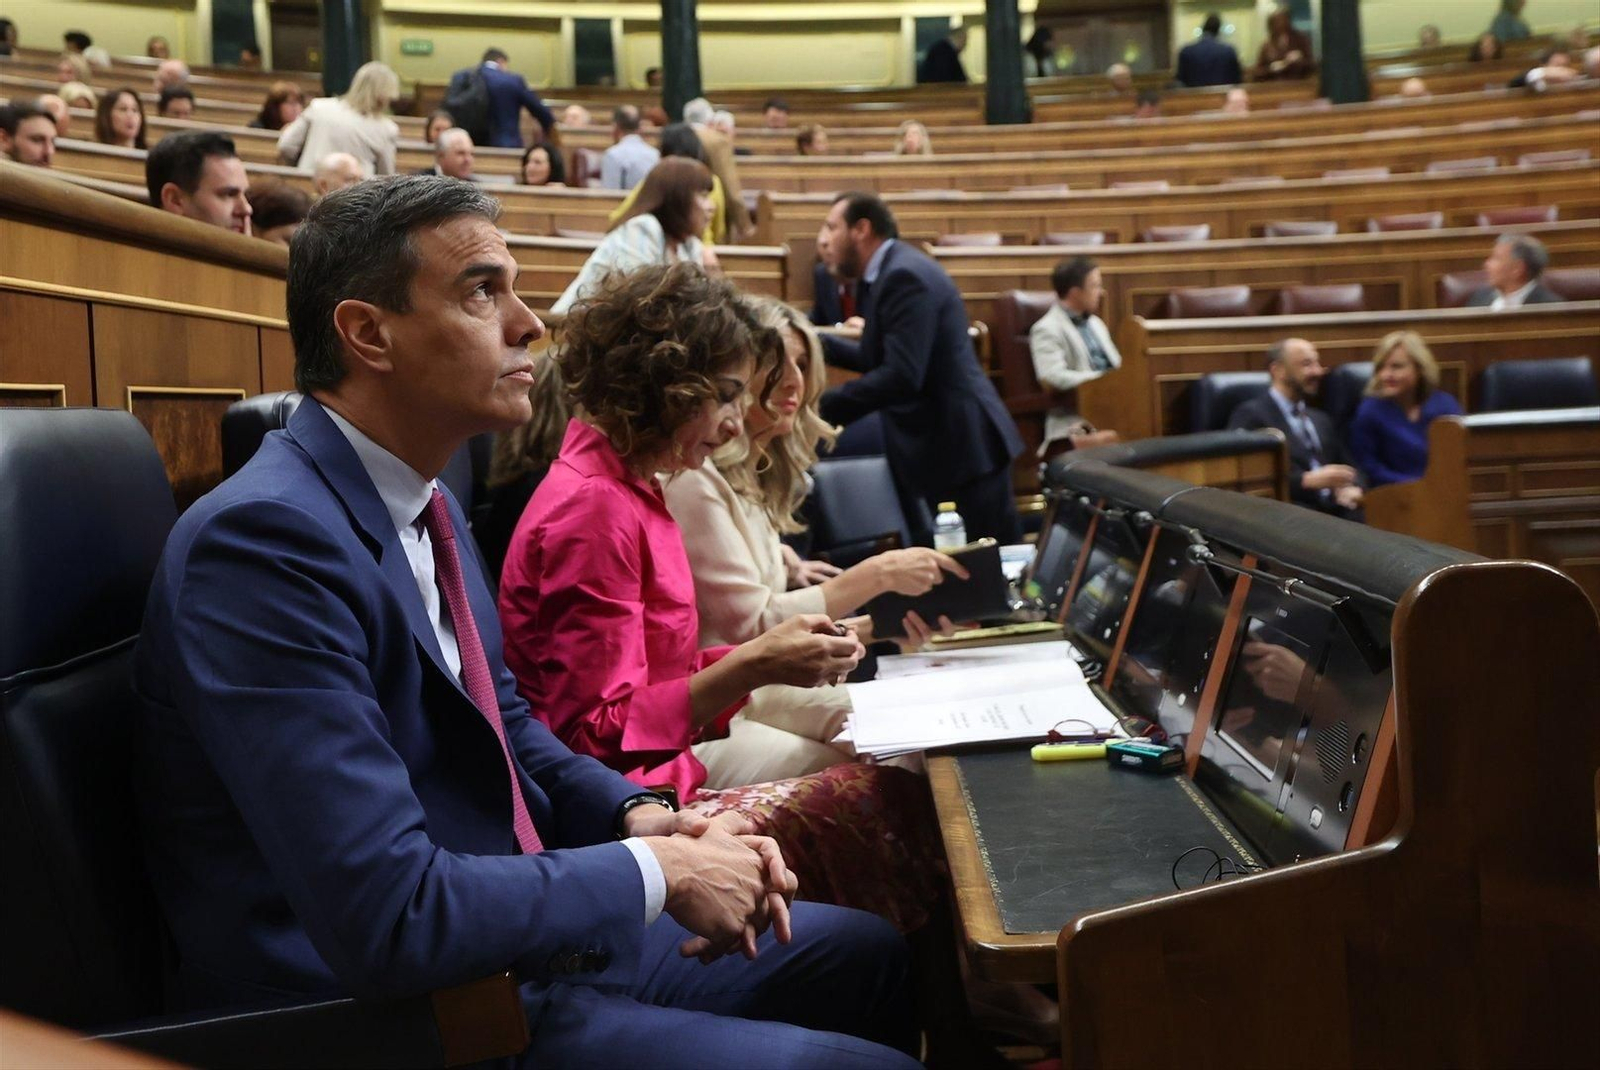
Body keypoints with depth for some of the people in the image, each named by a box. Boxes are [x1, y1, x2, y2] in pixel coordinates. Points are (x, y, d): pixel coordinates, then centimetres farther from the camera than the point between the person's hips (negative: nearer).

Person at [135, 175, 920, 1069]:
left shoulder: (428, 502, 5)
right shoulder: (267, 540, -25)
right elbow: (390, 919, -31)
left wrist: (643, 817, -2)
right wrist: (659, 868, -18)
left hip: (516, 932, 9)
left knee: (869, 954, 18)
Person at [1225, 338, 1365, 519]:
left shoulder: (1321, 419, 28)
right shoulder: (1252, 415, 2)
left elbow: (1348, 467, 23)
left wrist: (1351, 489, -1)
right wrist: (1309, 480, -17)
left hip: (1336, 509, 7)